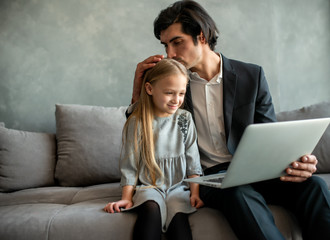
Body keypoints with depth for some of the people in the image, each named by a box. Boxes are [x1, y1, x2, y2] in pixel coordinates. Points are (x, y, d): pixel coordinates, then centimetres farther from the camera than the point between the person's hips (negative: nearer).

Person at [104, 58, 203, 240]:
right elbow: (129, 164, 3)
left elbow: (192, 160, 8)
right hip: (149, 186, -1)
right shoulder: (137, 122, -1)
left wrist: (195, 192, -1)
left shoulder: (185, 119, 6)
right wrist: (127, 198, -2)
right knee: (151, 208, -34)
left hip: (178, 186, 2)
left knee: (179, 217, -29)